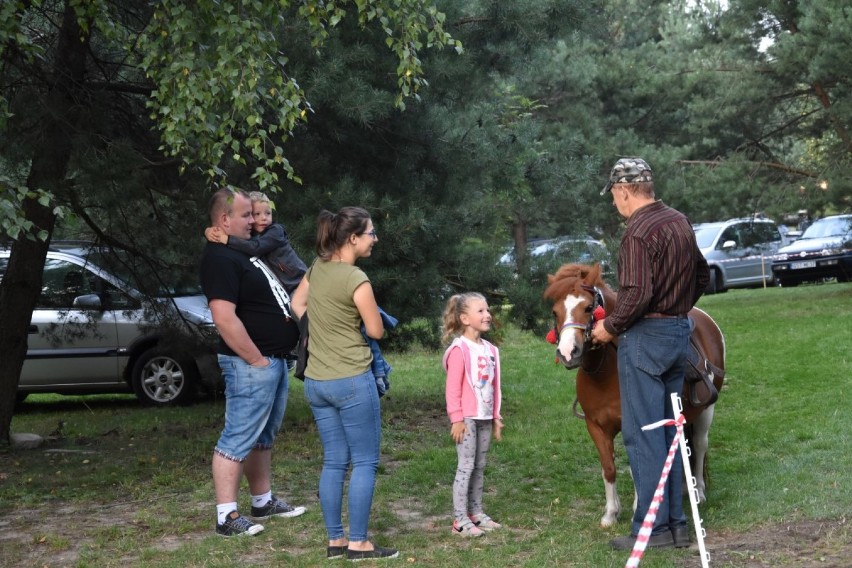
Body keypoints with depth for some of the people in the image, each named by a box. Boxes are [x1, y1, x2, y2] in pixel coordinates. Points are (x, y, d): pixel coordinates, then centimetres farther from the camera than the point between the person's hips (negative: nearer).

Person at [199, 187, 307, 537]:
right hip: (251, 364, -10)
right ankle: (227, 517, -4)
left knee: (263, 437, 18)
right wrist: (256, 360, -21)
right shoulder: (219, 259, -16)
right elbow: (225, 318, -26)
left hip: (274, 360, 10)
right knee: (238, 439, -7)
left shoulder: (243, 252, 16)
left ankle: (264, 502, 28)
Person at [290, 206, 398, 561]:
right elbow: (376, 331, -8)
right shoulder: (355, 279, -16)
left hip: (315, 382, 7)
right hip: (352, 381, -7)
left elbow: (296, 305, 23)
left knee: (334, 463, 12)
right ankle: (358, 543, 5)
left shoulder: (317, 268, 6)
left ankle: (335, 541, 16)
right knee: (365, 463, 2)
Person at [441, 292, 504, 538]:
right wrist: (457, 419, -16)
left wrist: (496, 417, 14)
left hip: (485, 418, 7)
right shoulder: (460, 349, -12)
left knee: (480, 466, 12)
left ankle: (476, 512, 22)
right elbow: (453, 388, -14)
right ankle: (460, 520, -1)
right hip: (467, 418, -7)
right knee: (466, 466, -5)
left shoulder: (490, 350, 11)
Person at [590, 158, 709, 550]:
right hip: (680, 333, 9)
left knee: (642, 434, -2)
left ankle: (653, 527, 0)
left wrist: (610, 327, -11)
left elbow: (637, 294, -25)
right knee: (669, 430, 15)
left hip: (646, 337, -9)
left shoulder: (638, 231, -17)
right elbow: (702, 274, 20)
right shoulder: (680, 222, 10)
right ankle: (676, 523, 20)